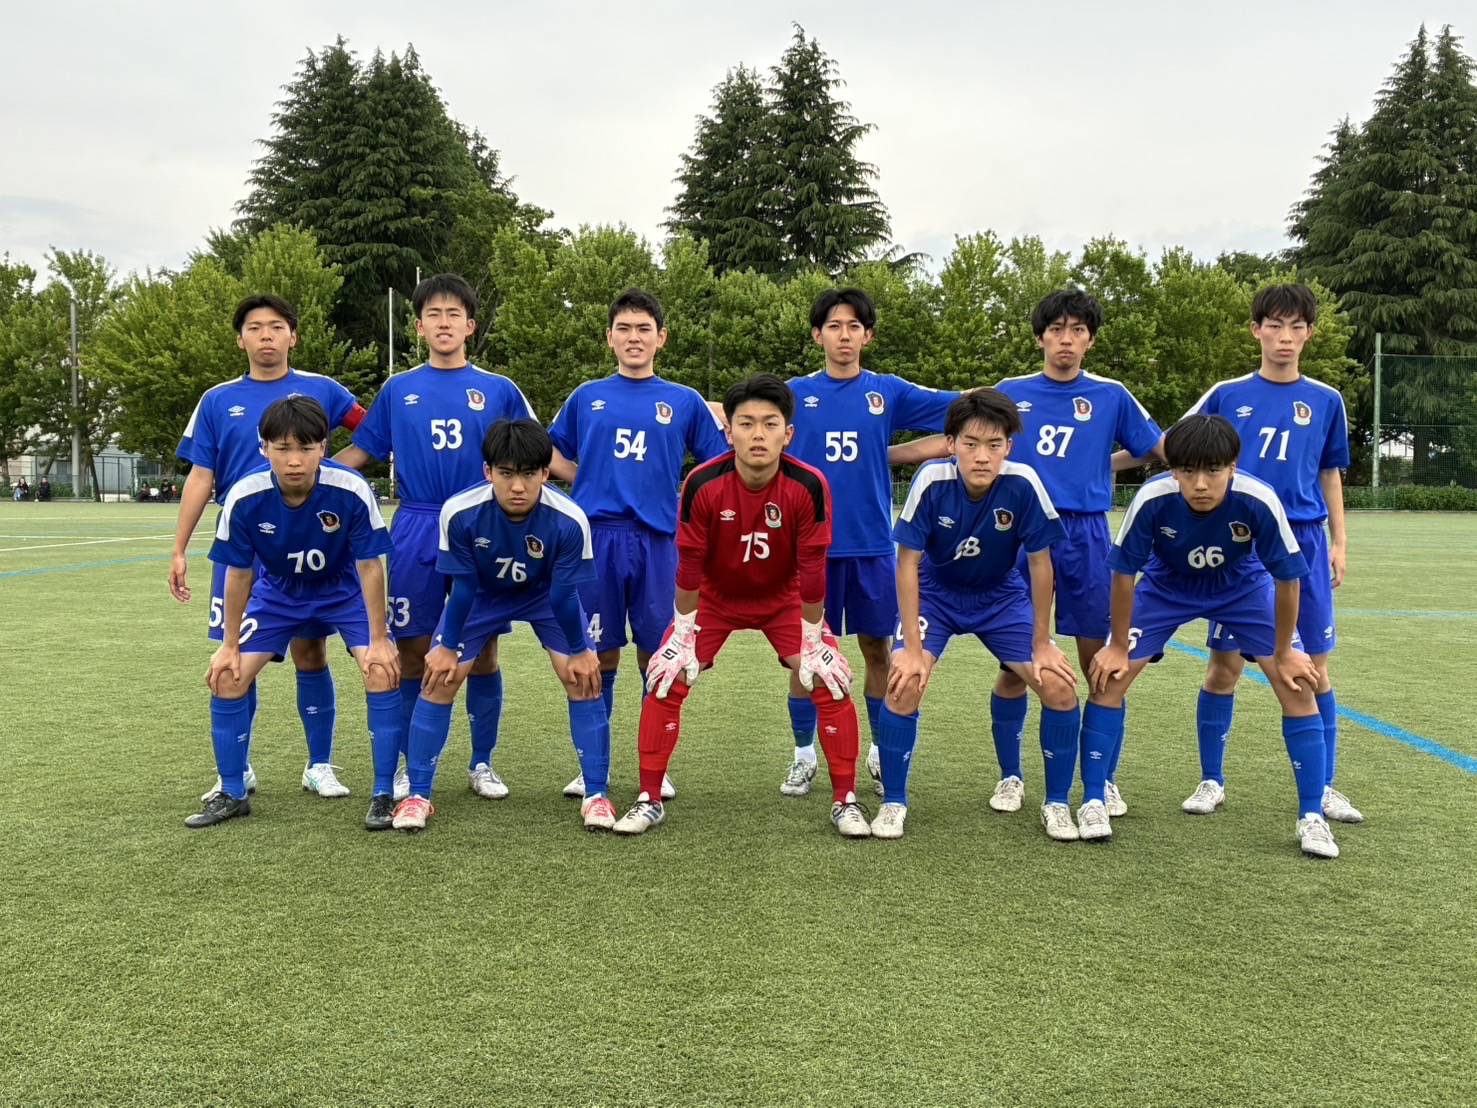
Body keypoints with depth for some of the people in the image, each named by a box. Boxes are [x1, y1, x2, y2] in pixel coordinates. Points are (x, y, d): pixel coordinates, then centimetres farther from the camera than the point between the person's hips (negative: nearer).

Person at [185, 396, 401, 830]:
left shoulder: (352, 492, -32)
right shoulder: (244, 498, -27)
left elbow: (369, 567, -19)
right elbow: (238, 573, -12)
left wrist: (378, 640, -17)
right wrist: (229, 647, -6)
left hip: (344, 590, -2)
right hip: (277, 591, 2)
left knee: (383, 672, -20)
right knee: (227, 677, -7)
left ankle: (383, 795, -4)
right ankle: (231, 795, 14)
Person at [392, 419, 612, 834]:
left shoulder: (569, 520, -36)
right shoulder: (460, 513, -34)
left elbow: (564, 593, -22)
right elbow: (463, 587, -20)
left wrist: (580, 651, -12)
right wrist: (447, 647, -10)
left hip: (546, 594, -1)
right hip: (482, 593, 1)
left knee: (584, 680, -11)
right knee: (439, 679, -6)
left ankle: (596, 796, 1)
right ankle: (417, 796, 7)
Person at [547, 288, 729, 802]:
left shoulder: (685, 402, 8)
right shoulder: (586, 398, 11)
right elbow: (555, 456, 17)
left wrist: (672, 494, -1)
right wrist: (598, 486, 4)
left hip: (657, 541, 0)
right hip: (597, 537, 0)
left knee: (657, 655, 3)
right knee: (598, 656, 4)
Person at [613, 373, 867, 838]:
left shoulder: (809, 486, -28)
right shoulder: (702, 484, -28)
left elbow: (812, 570, -19)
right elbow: (689, 566, -17)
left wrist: (812, 639, -13)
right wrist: (684, 632, -11)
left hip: (784, 598, 0)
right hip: (714, 596, 0)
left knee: (832, 683, -11)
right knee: (665, 680, -10)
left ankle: (845, 802, 7)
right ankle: (649, 800, 6)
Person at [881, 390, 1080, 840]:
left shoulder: (1023, 484, -26)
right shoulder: (931, 481, -28)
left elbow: (1039, 562, -14)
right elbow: (907, 562, -20)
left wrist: (1041, 643, -9)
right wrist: (912, 647, -22)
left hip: (1001, 596, 1)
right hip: (934, 592, -1)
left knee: (1060, 687, -11)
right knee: (905, 682, -23)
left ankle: (1056, 804, 11)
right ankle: (892, 803, -2)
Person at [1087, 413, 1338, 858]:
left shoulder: (1258, 502, -35)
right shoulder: (1152, 500, -34)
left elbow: (1287, 578, -20)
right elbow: (1123, 572, -19)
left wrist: (1283, 652, -10)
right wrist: (1118, 646, -11)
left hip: (1243, 587, 0)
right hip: (1166, 585, 0)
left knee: (1297, 685, -9)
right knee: (1108, 679, -10)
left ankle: (1311, 817, 5)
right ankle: (1093, 803, 4)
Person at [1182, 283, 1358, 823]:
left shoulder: (1326, 401, 7)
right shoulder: (1227, 395, 3)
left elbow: (1330, 475, 13)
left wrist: (1339, 542, 8)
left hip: (1303, 542, 1)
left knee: (1314, 666, 3)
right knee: (1225, 662, 1)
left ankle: (1323, 788, 16)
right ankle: (1211, 782, 14)